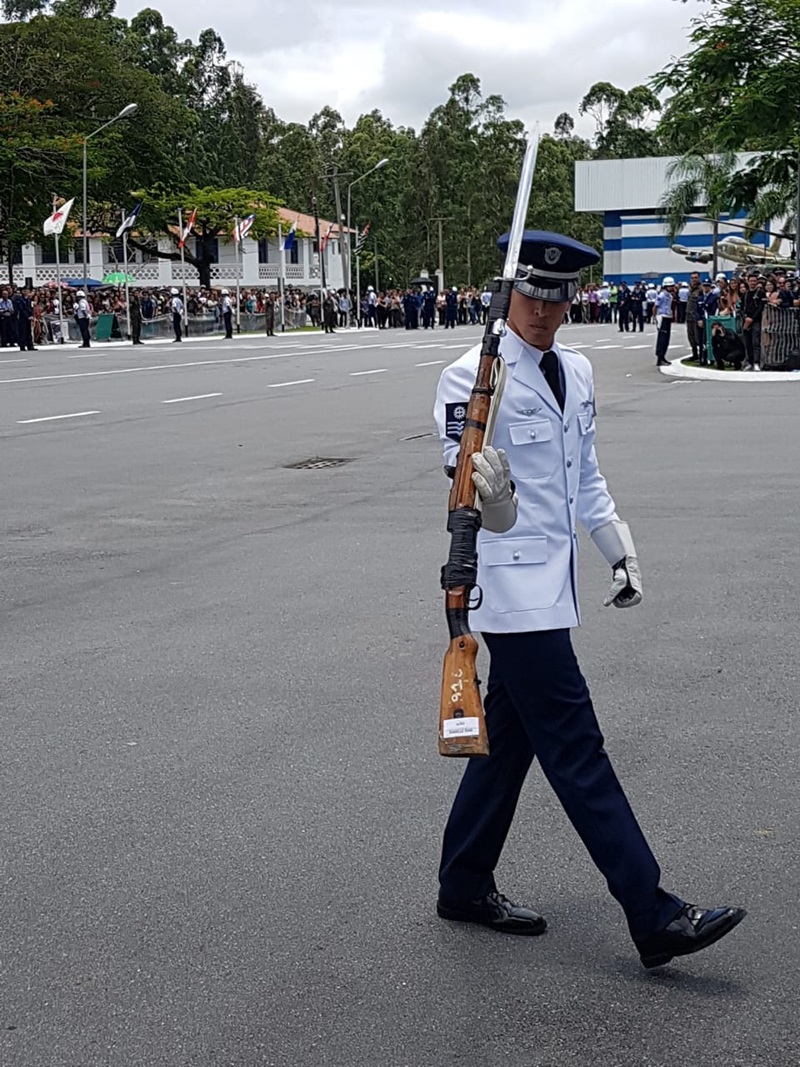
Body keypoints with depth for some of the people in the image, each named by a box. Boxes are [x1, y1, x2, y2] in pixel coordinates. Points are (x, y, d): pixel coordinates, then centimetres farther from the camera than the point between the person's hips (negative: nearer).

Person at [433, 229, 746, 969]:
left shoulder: (576, 372, 12)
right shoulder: (475, 376, -14)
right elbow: (462, 469, -26)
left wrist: (619, 552, 15)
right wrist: (485, 490, -48)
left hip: (553, 577, 9)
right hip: (512, 582, -8)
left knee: (510, 733, 16)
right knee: (575, 746, -6)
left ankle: (466, 885, 30)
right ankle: (654, 917, -3)